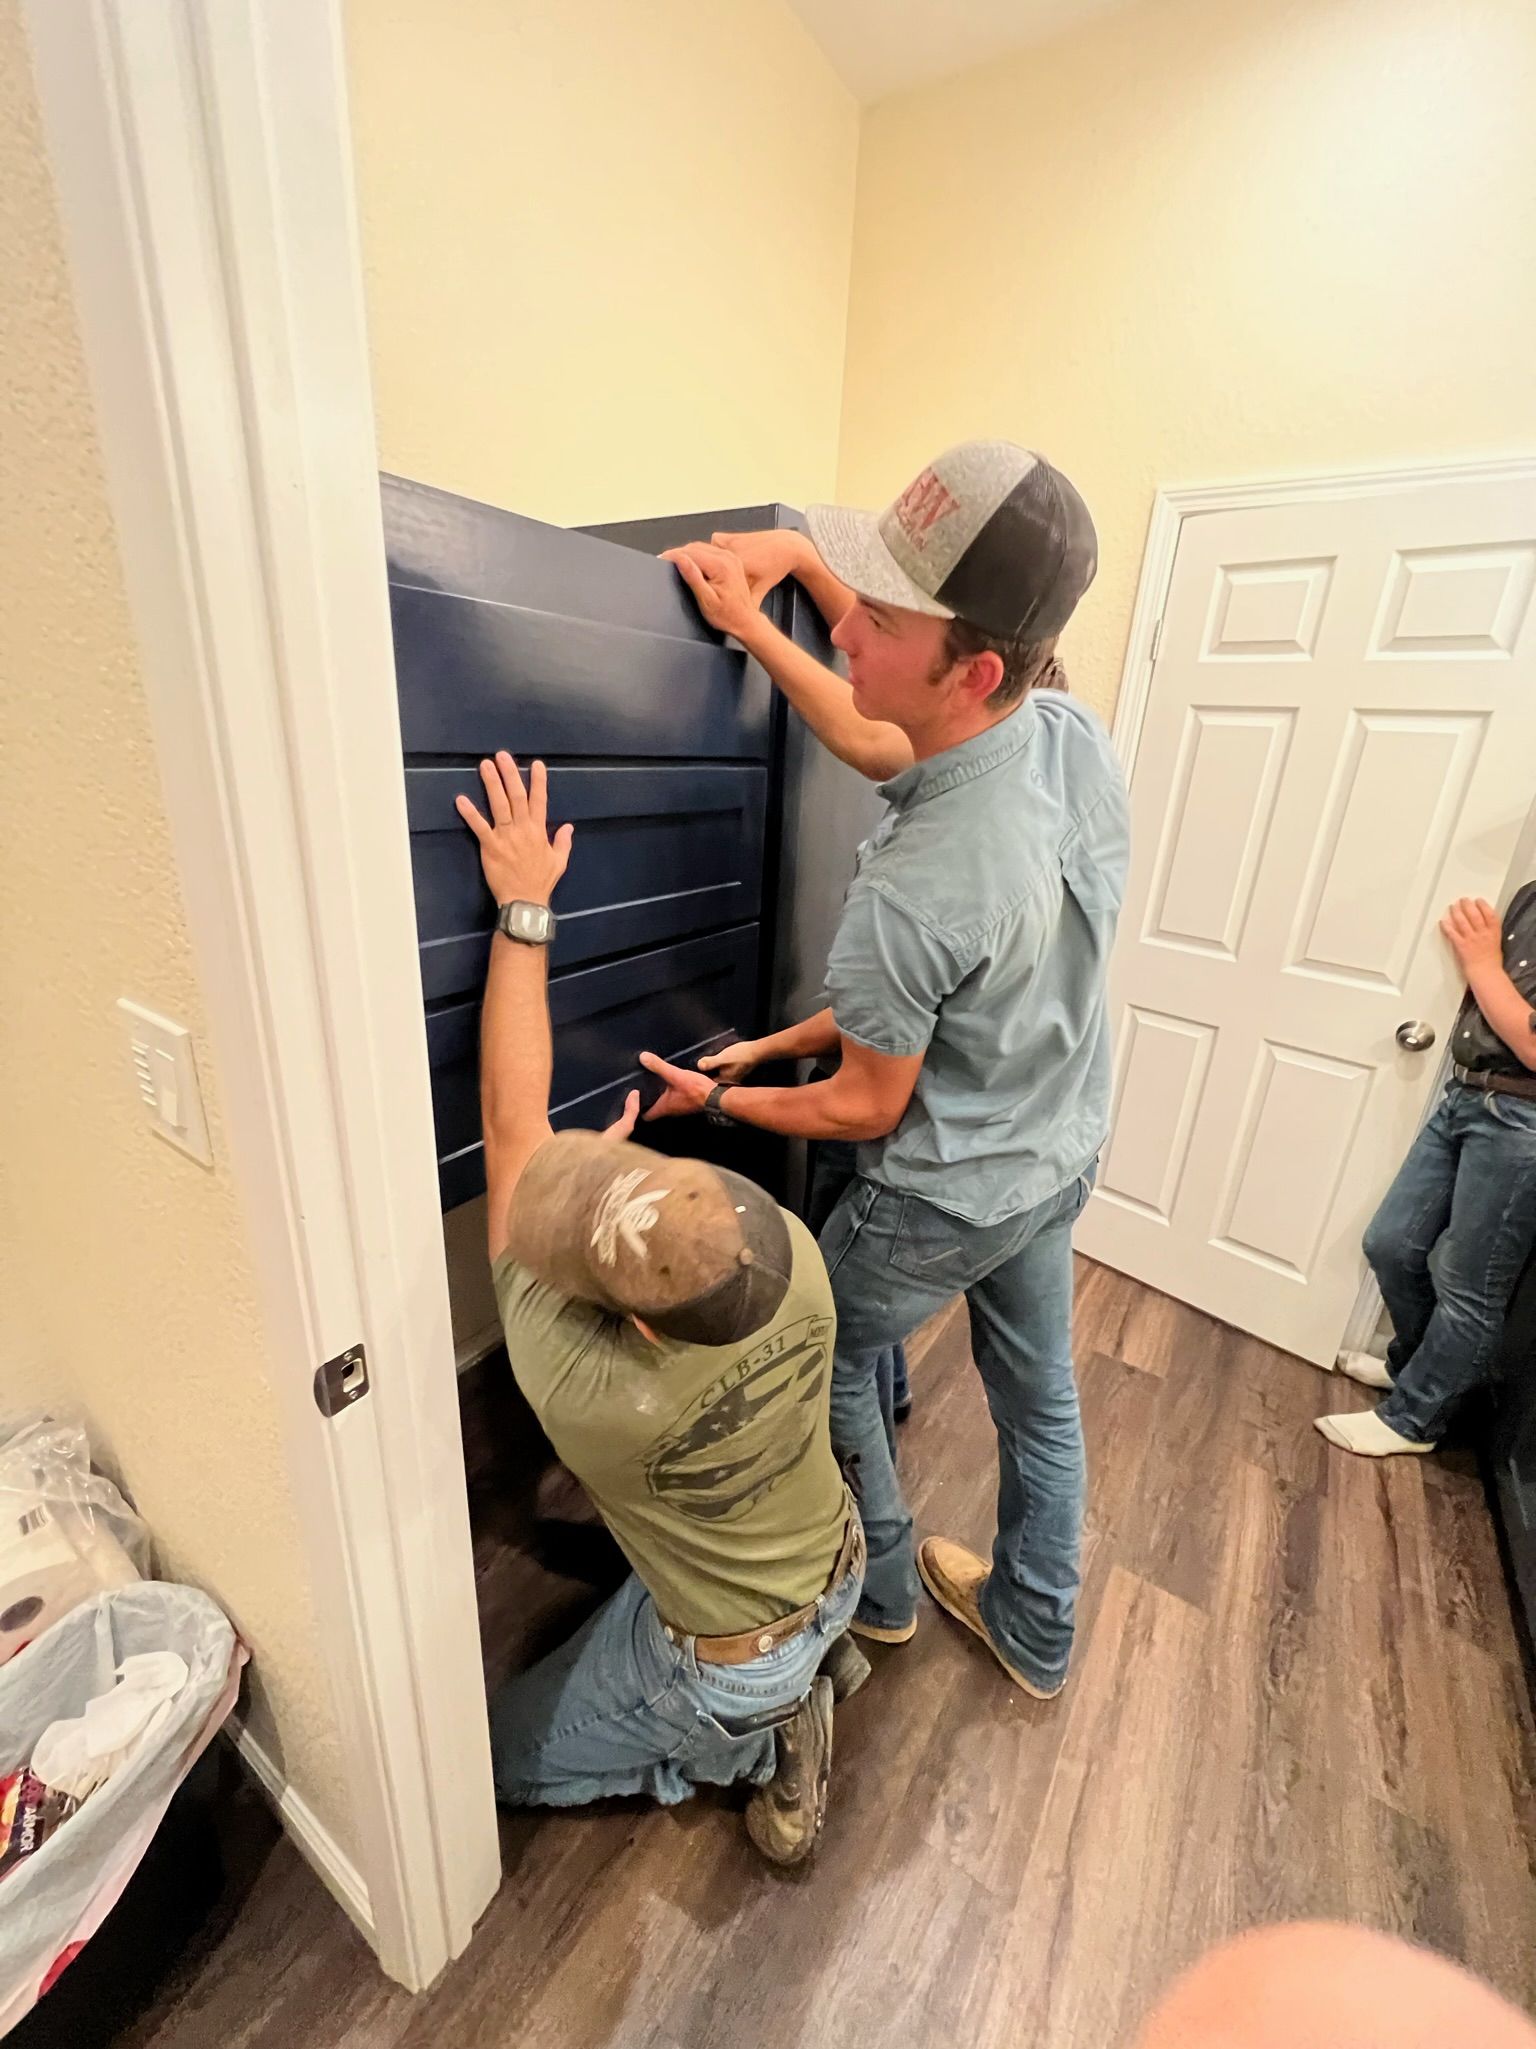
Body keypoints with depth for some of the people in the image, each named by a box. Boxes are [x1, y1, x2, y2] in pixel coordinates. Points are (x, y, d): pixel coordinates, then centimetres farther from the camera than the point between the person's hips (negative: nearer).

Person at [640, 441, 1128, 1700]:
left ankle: (879, 1591, 48)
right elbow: (875, 744, 4)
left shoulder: (911, 894, -36)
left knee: (827, 1364, 22)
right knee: (1039, 1395, 25)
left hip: (946, 1202, -7)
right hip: (1064, 1158, 8)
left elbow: (867, 1108, -20)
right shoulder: (1076, 734, -13)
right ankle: (1035, 1634, 53)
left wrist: (717, 1097, -5)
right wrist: (752, 629, 4)